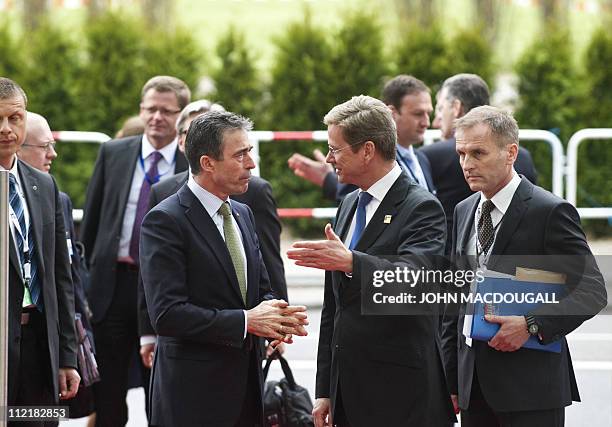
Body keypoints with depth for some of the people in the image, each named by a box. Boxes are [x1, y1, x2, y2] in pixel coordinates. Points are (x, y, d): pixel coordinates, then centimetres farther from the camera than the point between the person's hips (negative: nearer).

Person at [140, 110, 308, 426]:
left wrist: (276, 315, -5)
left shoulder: (242, 214, 14)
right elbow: (167, 314, -19)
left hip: (246, 385, 7)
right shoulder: (165, 220, -12)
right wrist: (246, 321, -20)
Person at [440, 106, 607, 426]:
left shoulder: (550, 212, -8)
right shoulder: (464, 212, 13)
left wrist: (532, 324, -20)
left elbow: (592, 291, -10)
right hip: (474, 386, 6)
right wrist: (451, 378, 14)